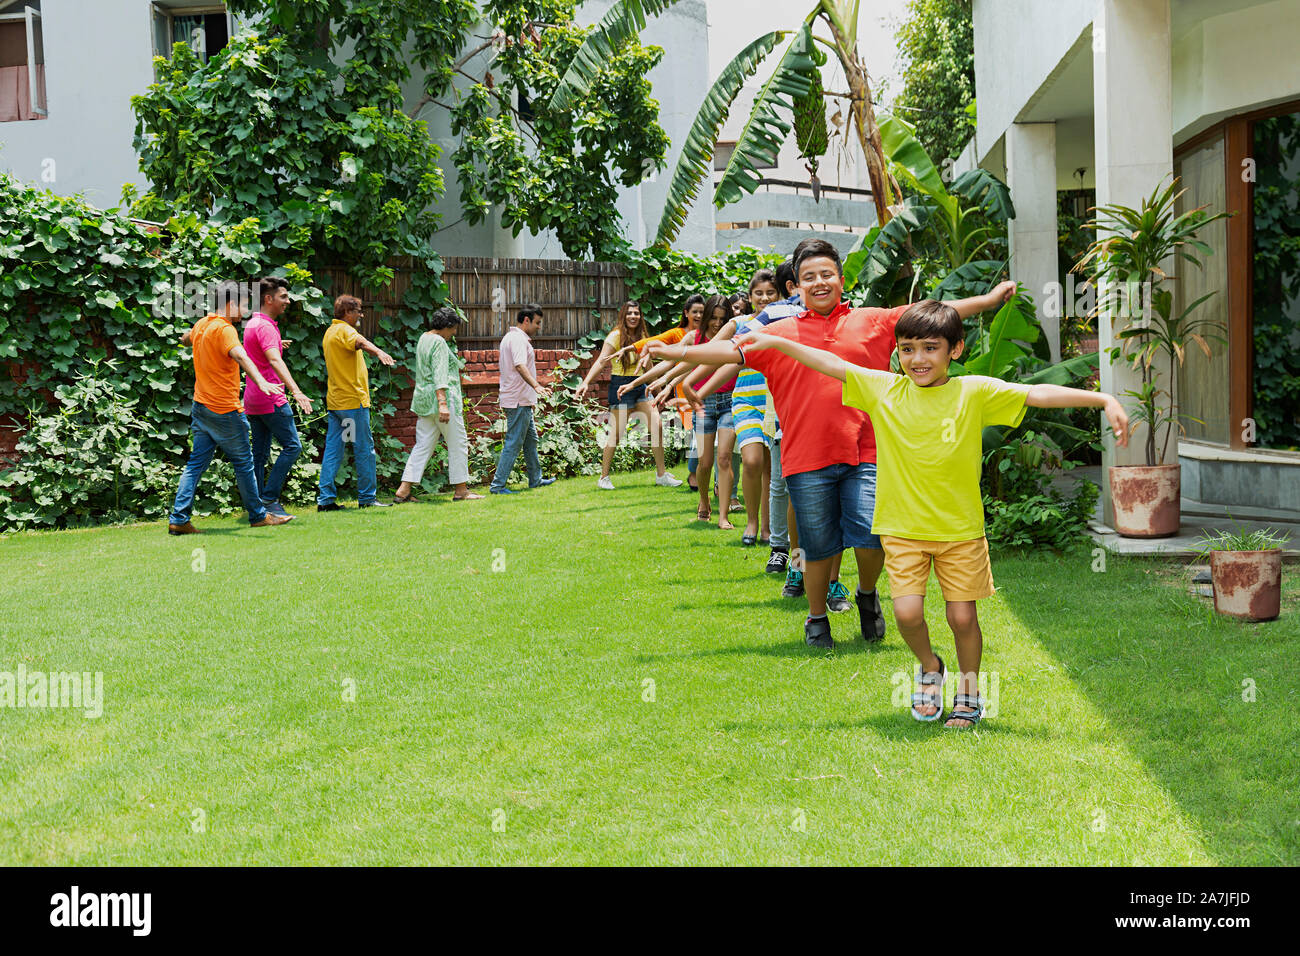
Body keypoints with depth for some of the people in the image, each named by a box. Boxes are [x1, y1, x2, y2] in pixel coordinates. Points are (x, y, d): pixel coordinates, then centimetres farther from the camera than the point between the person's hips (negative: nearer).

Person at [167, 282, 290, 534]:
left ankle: (179, 519, 1)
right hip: (224, 409, -8)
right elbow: (240, 356, -37)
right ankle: (258, 515, 17)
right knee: (244, 463, 5)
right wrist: (261, 381, -52)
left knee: (196, 463, 7)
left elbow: (185, 339, 33)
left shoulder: (202, 324, 9)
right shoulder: (224, 329, -17)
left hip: (201, 406, 8)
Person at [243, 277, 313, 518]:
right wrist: (296, 391, -42)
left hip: (253, 399, 10)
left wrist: (276, 343, 56)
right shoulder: (265, 327, -16)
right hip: (270, 399, -10)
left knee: (260, 453, 9)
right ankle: (269, 498, -9)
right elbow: (275, 361, -31)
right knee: (292, 446, -6)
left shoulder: (252, 323, 15)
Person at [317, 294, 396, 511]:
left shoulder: (330, 332, 19)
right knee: (364, 449, -1)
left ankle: (325, 498, 1)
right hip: (352, 400, -9)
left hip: (335, 401, 9)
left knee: (332, 449, 5)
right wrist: (379, 352, -53)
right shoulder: (344, 330, -11)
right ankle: (367, 497, 3)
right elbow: (360, 342, -34)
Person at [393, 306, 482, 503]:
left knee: (423, 445, 6)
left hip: (423, 399, 9)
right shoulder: (439, 343, -13)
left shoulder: (424, 338, 16)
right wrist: (442, 404, -31)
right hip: (442, 398, -9)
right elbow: (440, 376, -24)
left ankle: (404, 490, -1)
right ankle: (460, 490, 8)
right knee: (458, 444, 2)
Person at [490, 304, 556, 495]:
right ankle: (497, 485, -9)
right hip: (518, 400, -11)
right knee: (513, 443, -9)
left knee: (531, 440, 19)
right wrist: (536, 386, -45)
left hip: (522, 401, 11)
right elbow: (520, 365, -33)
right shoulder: (518, 339, -16)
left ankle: (536, 479, 30)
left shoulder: (511, 337, 18)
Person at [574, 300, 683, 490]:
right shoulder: (615, 336, -7)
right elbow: (601, 361, -14)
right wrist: (586, 382, -25)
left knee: (657, 426, -3)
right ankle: (603, 478, 3)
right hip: (621, 385, -7)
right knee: (617, 432, -8)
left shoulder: (641, 336, 13)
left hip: (640, 385, 7)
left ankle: (661, 475, 5)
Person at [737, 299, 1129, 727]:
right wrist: (775, 341, 2)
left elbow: (1039, 393, -11)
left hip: (961, 530, -1)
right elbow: (831, 364, 3)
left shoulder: (975, 392, -6)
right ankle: (929, 668, 22)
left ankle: (968, 691, 29)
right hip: (903, 528, 1)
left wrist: (1103, 399, -18)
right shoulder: (884, 390, -1)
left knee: (963, 616, 2)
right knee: (907, 612, -11)